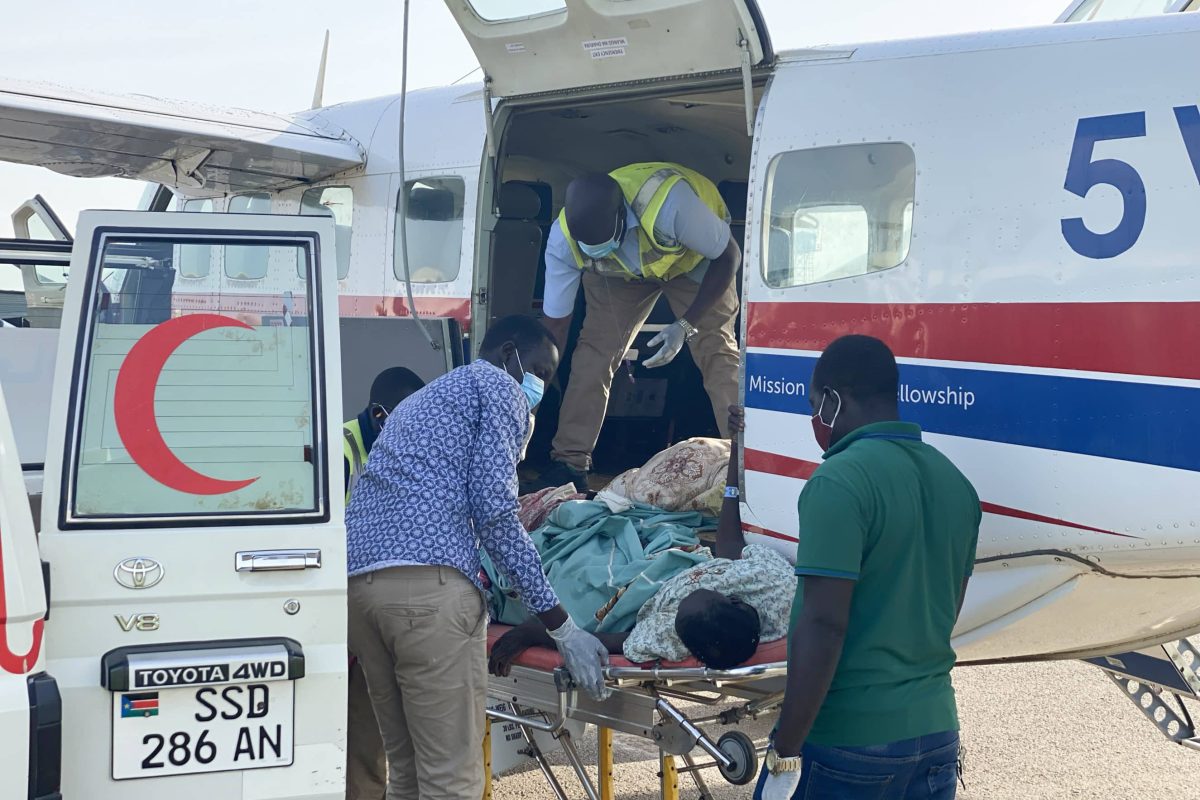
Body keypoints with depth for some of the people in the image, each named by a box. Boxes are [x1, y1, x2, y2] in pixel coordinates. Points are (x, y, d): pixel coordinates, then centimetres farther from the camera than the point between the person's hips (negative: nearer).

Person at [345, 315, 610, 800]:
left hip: (357, 578, 8)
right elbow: (495, 512, -4)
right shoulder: (499, 388, 9)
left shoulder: (418, 401, 34)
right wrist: (562, 628, -3)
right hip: (428, 582, -8)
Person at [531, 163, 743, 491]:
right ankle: (568, 465, -4)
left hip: (694, 258, -3)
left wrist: (686, 325, -33)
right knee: (592, 352, -12)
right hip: (620, 274, 3)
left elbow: (729, 256, -27)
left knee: (717, 351, -19)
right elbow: (555, 322, -20)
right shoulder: (563, 239, -32)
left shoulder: (669, 201, -45)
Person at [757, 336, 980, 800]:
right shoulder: (956, 484, 7)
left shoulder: (840, 482, -17)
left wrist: (785, 752, -17)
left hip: (845, 740, -7)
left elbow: (822, 626, -21)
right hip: (936, 731, 7)